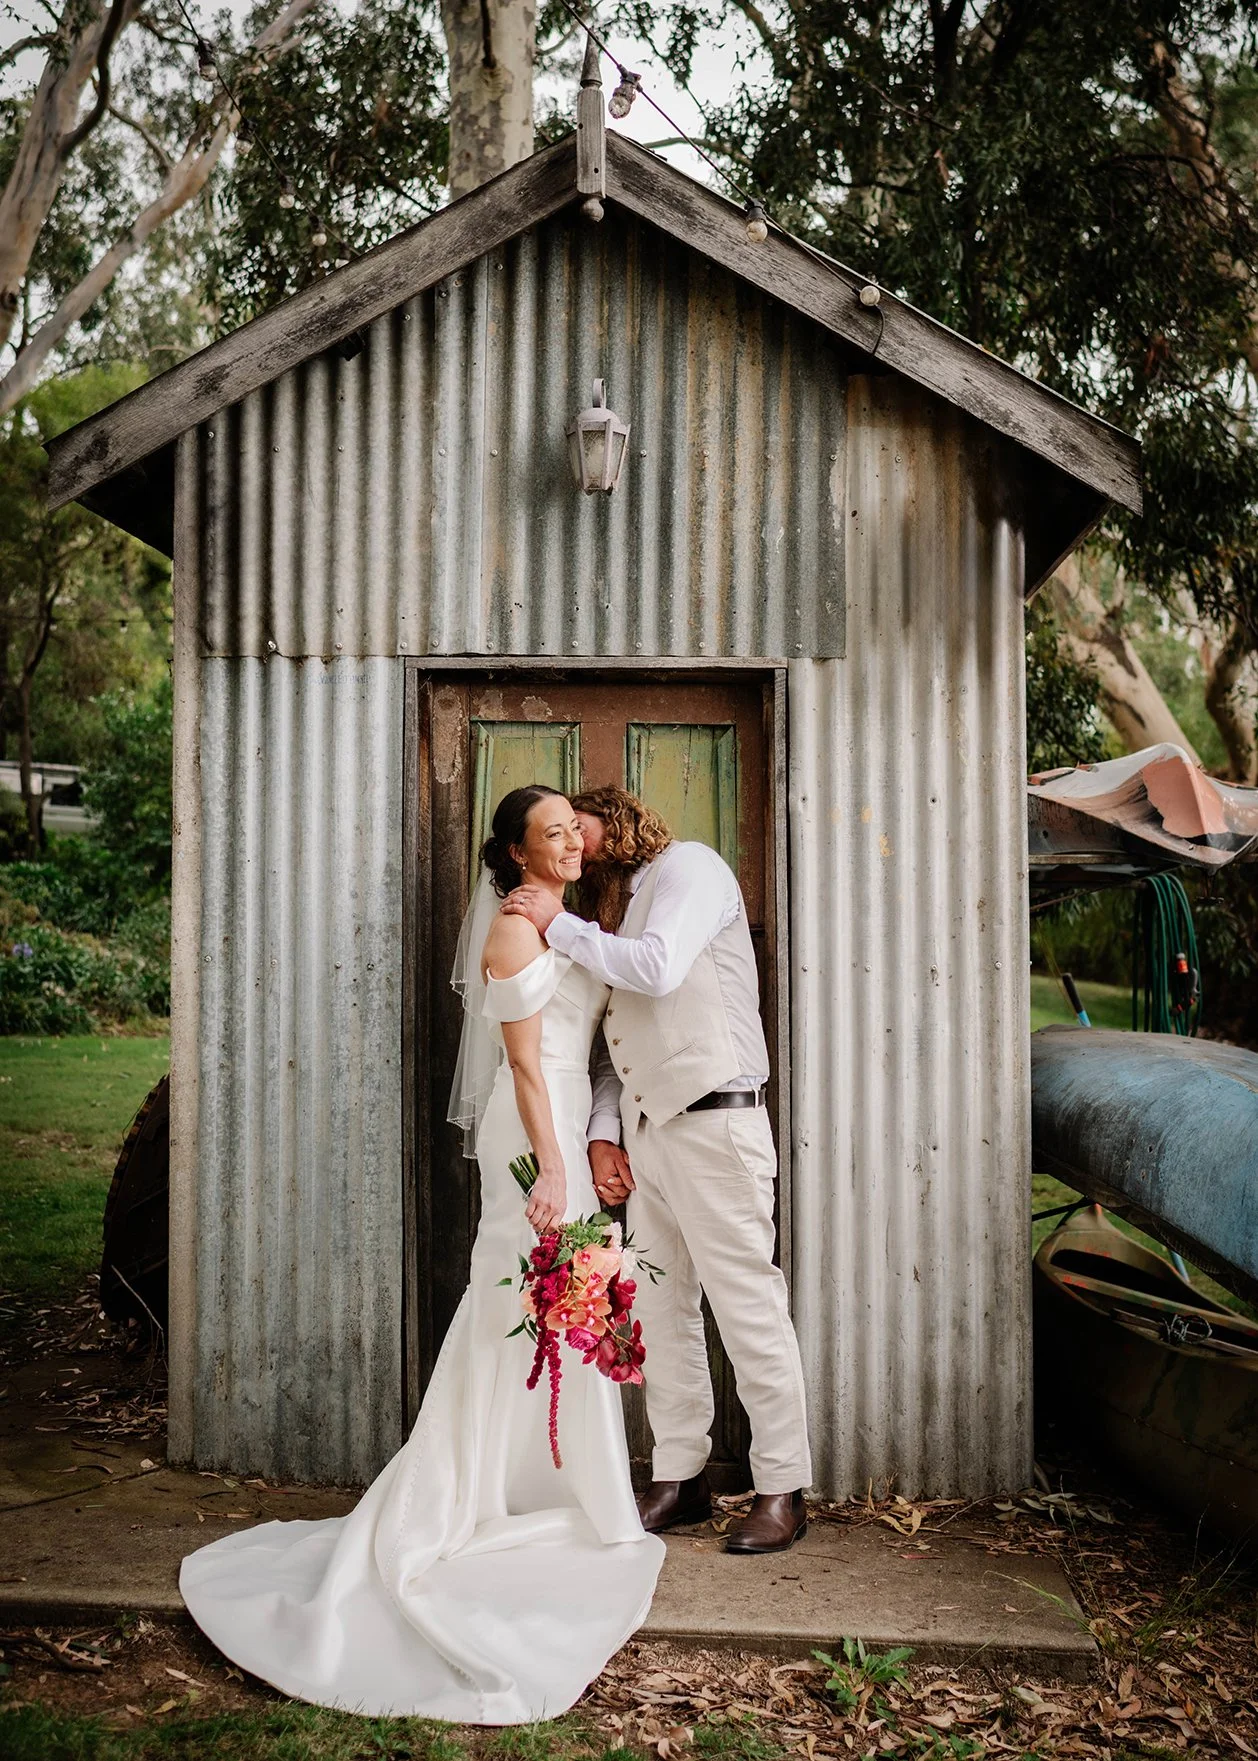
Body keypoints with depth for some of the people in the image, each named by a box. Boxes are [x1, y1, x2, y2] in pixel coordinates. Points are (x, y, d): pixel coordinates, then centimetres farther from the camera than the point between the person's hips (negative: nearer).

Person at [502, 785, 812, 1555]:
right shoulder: (614, 908, 22)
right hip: (643, 1131, 8)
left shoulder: (689, 865, -1)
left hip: (713, 1122, -8)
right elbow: (618, 1044, 17)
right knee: (661, 1310, 9)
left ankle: (783, 1491, 3)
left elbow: (659, 969, -19)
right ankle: (680, 1477, 18)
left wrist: (560, 925, -9)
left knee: (748, 1306, -5)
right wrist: (603, 1135, 5)